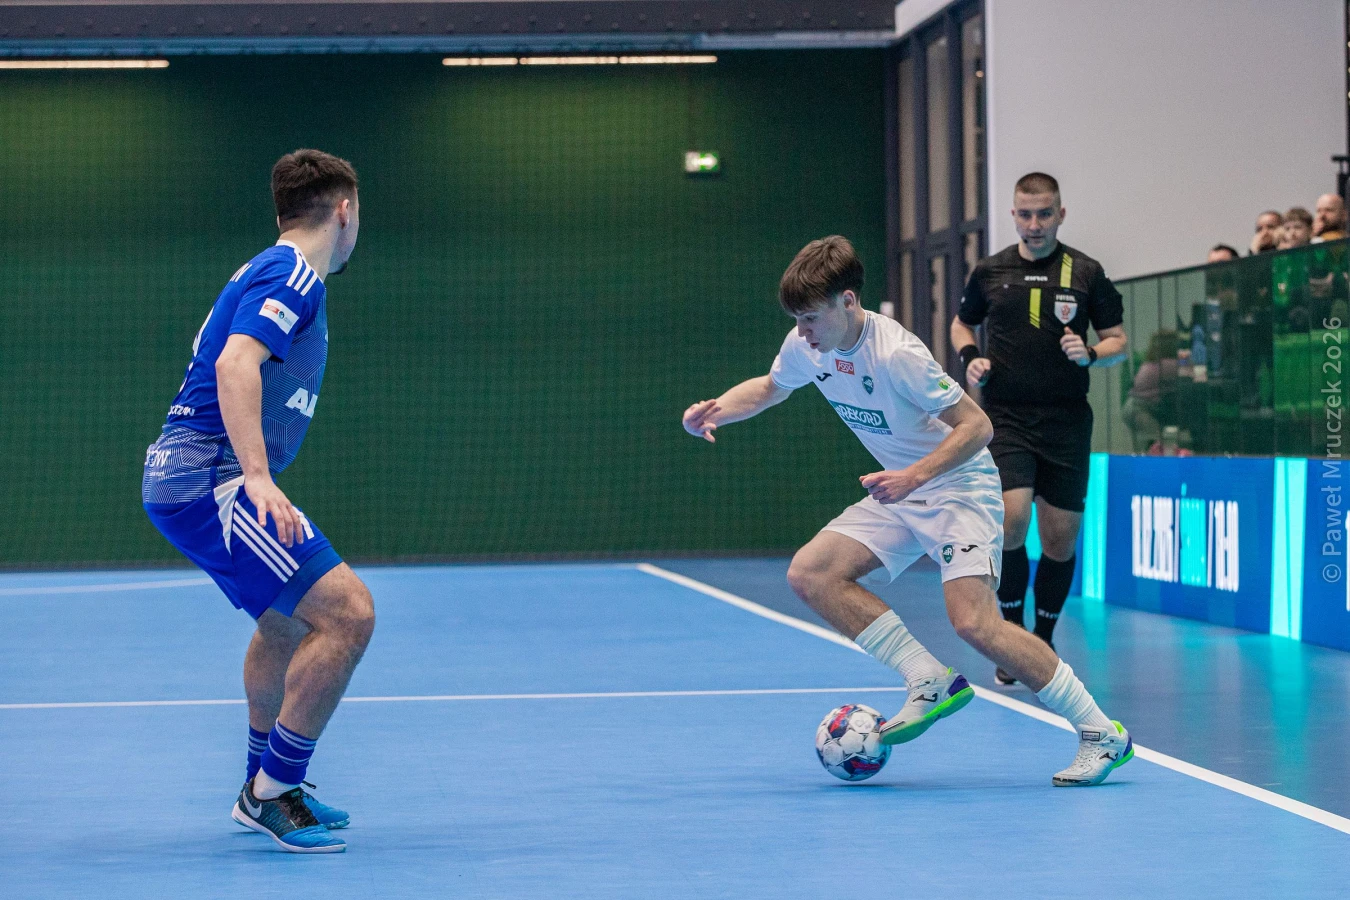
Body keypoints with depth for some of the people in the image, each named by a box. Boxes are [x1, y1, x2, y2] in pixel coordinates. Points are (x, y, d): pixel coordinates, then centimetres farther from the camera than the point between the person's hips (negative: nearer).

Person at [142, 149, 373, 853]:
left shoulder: (276, 273, 20)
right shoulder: (291, 276, -11)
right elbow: (235, 365, -27)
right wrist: (259, 480, -36)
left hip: (187, 477, 11)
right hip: (209, 478, -11)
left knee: (288, 617, 30)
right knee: (346, 612, -18)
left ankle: (264, 788, 42)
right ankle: (272, 794, -9)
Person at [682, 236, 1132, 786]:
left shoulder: (895, 353, -26)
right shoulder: (805, 347, -4)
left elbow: (977, 426, -23)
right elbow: (769, 388, 19)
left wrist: (914, 476, -34)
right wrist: (715, 410, 0)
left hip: (960, 487, -8)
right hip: (899, 494, 8)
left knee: (974, 623, -24)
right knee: (810, 574, -7)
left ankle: (1102, 735, -13)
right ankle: (932, 685, -4)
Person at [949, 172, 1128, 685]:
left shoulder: (1086, 273, 3)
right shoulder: (989, 272, 6)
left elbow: (1118, 342, 7)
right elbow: (963, 323, 23)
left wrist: (1089, 353, -14)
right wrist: (970, 357, 2)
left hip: (1066, 422, 1)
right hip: (1004, 418, -1)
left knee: (1060, 537, 3)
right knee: (1011, 519, -19)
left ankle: (1043, 642, 23)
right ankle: (1011, 635, -1)